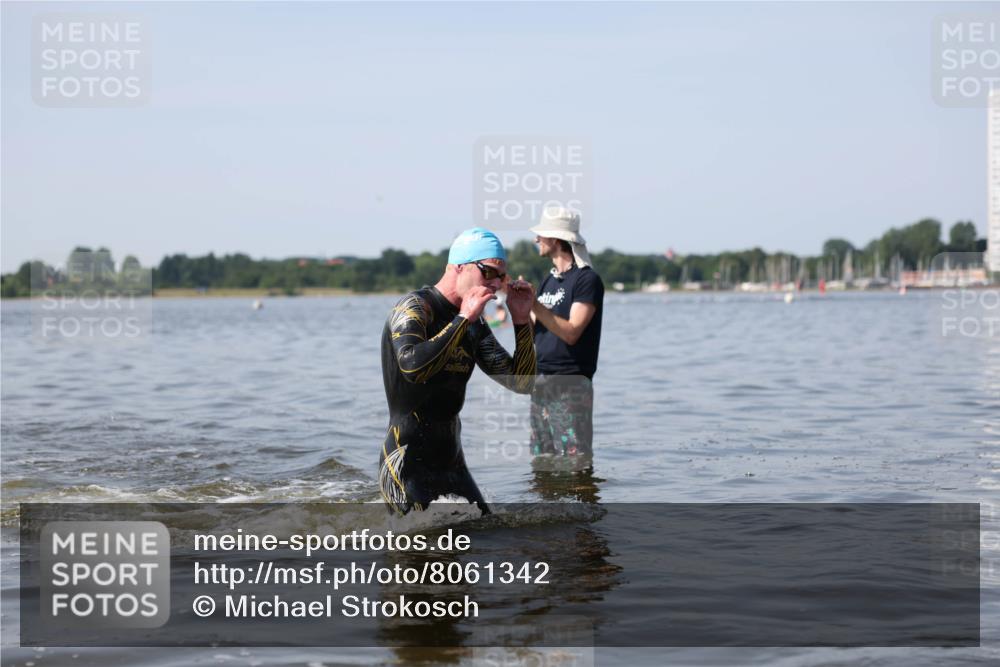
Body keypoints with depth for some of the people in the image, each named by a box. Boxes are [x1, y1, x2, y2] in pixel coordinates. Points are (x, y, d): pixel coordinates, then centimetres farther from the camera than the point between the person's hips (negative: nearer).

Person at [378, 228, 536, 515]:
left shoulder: (474, 326, 12)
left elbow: (521, 383, 11)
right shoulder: (414, 306, -11)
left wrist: (521, 320, 1)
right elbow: (413, 367, -31)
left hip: (452, 462, 8)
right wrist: (463, 319, -22)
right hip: (407, 467, -8)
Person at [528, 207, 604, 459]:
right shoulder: (548, 281, 17)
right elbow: (533, 334, 13)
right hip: (540, 381, 8)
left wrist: (533, 304, -22)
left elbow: (571, 332, -18)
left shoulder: (587, 279, -8)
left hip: (570, 383, -8)